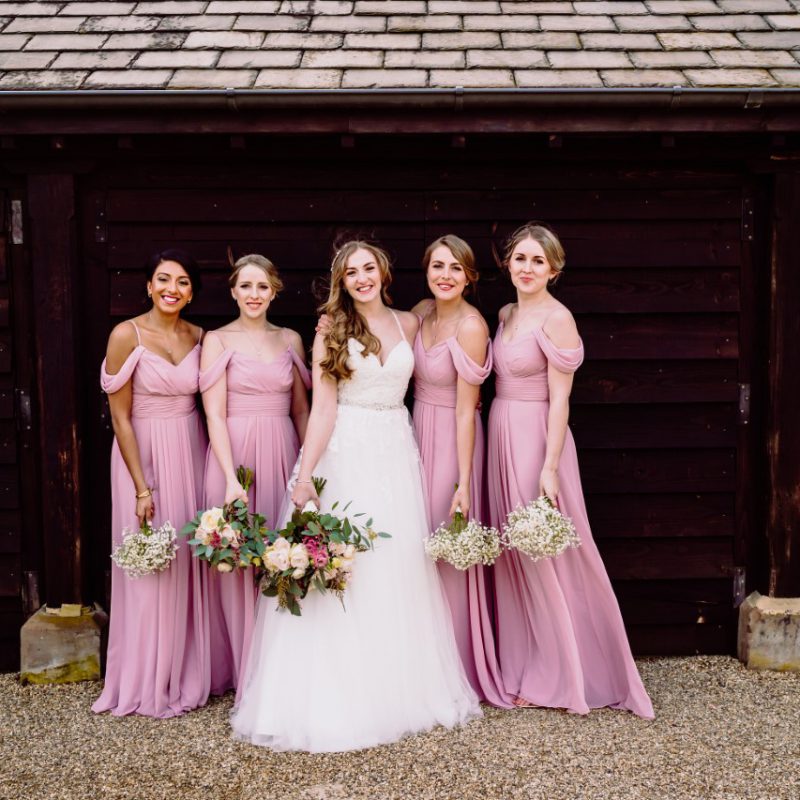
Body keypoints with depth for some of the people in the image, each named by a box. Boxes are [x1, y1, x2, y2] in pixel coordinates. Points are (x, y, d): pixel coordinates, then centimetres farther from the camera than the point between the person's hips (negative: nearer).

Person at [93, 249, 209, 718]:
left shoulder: (199, 337, 4)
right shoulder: (127, 335, -10)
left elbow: (207, 403, 10)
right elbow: (120, 418, -10)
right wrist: (142, 487, -13)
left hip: (192, 454, 4)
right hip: (144, 455, -4)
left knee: (190, 564, 9)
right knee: (151, 568, 2)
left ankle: (188, 673, 25)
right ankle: (148, 683, 17)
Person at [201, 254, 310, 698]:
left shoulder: (290, 340, 10)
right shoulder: (217, 341, 0)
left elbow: (300, 409, 13)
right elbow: (215, 416, -7)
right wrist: (231, 479, -16)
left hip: (283, 456, 3)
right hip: (235, 454, -3)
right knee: (239, 562, 1)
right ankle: (244, 671, 13)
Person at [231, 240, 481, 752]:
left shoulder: (409, 325, 9)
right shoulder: (331, 333, 1)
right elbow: (323, 408, -5)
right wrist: (305, 475, -15)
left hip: (395, 455, 3)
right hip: (343, 455, -3)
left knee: (399, 570, 5)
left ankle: (401, 688, 18)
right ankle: (339, 695, 7)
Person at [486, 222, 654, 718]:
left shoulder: (556, 318, -13)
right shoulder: (507, 314, 11)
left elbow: (559, 400, -15)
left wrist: (550, 468, -19)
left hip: (536, 439, -8)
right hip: (501, 436, 8)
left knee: (545, 558, 1)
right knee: (514, 557, 13)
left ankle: (560, 677, 16)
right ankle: (525, 668, 26)